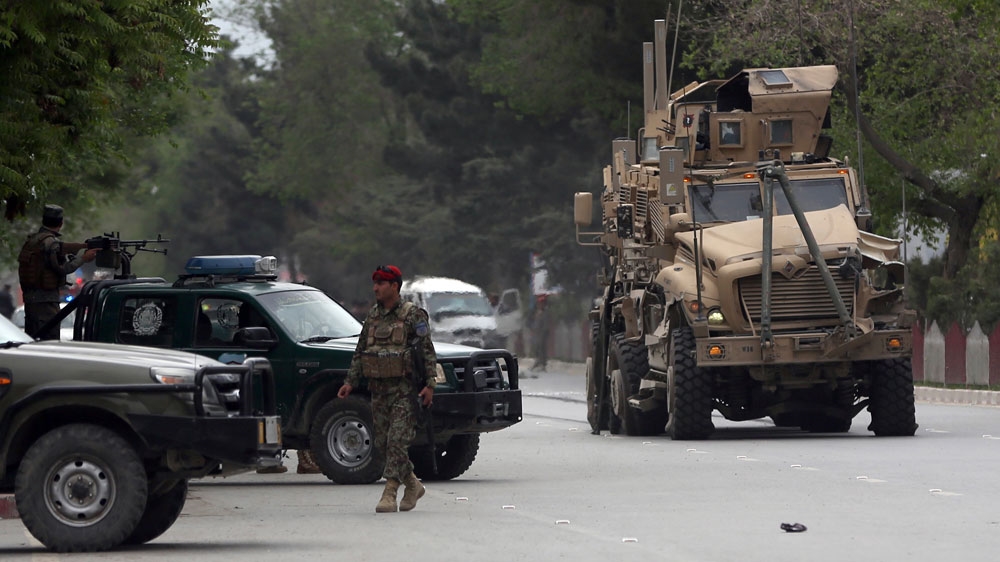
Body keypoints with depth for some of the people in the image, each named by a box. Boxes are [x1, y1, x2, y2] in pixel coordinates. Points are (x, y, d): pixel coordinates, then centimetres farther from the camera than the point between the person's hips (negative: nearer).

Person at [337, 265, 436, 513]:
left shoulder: (413, 315, -5)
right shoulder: (372, 316, 13)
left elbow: (428, 351, -7)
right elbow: (360, 351, 18)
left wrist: (430, 384, -14)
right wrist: (350, 382, 11)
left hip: (404, 389, -7)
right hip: (379, 389, 7)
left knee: (397, 442, -12)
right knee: (383, 443, 7)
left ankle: (389, 494, -14)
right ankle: (412, 485, 22)